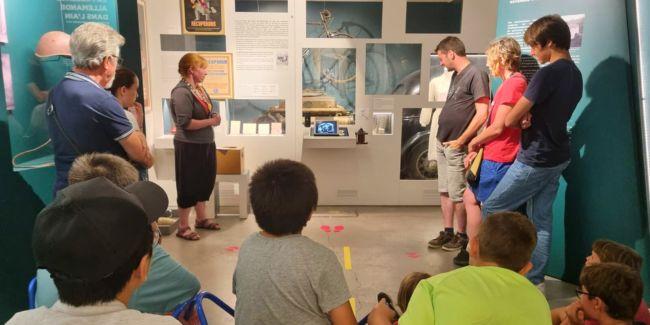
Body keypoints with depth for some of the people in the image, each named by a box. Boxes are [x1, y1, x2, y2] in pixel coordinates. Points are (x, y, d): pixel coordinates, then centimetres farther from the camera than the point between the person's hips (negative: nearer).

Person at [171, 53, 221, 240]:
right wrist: (211, 121, -19)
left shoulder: (199, 88, 7)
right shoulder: (181, 92, -18)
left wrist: (214, 117, -3)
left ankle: (201, 218, 35)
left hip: (206, 144, 9)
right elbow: (185, 123, -24)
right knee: (189, 185, 2)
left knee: (205, 181, 18)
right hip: (189, 146, -9)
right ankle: (183, 227, 16)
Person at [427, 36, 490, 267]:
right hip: (442, 144, 9)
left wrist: (461, 141, -14)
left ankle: (462, 236, 16)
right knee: (444, 191, 13)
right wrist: (442, 138, 12)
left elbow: (482, 114, -18)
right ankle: (447, 233, 25)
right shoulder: (456, 75, 14)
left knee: (457, 194, 0)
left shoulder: (476, 74, -13)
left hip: (456, 147, -9)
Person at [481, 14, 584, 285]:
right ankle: (534, 280, 19)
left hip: (535, 159, -9)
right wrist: (528, 117, -4)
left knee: (491, 211, 2)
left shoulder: (548, 73, -20)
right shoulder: (575, 74, 9)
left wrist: (521, 118, 3)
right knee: (541, 219, 12)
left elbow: (509, 120, -20)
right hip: (557, 157, 9)